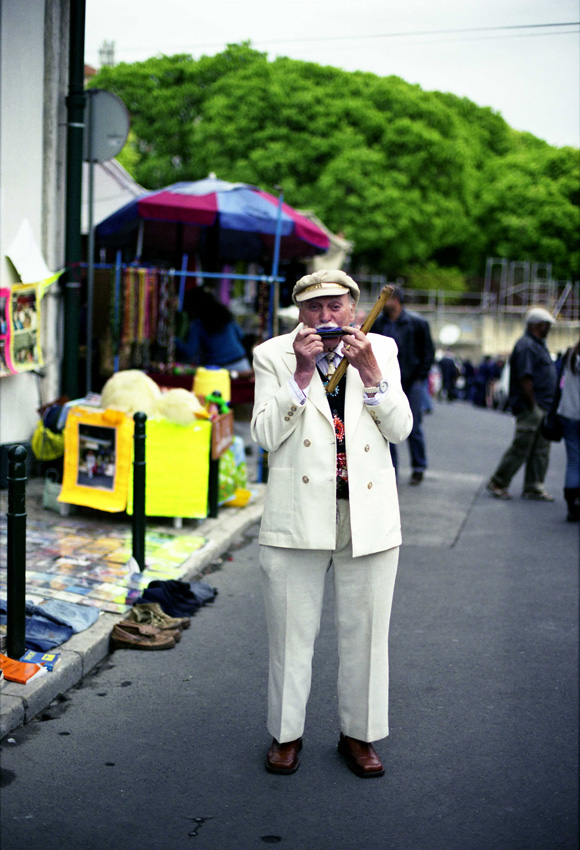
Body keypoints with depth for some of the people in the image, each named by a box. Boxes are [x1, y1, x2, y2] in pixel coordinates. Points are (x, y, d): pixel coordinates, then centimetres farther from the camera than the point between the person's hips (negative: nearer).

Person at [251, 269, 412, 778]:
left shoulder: (381, 351, 4)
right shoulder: (274, 355, -1)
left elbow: (400, 429, -3)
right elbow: (265, 436, -9)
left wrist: (369, 371, -15)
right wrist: (302, 373, -17)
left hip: (369, 513, 2)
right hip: (298, 514, -1)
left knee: (365, 631, 11)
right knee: (291, 632, 9)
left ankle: (359, 734, 29)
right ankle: (287, 733, 28)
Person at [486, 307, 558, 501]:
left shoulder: (538, 345, 18)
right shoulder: (526, 346, -14)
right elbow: (525, 378, -20)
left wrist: (547, 407, 17)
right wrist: (533, 405, -20)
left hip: (543, 408, 10)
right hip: (531, 407, -10)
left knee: (541, 450, 9)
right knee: (521, 448, -5)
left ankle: (533, 488, 15)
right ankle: (497, 483, 6)